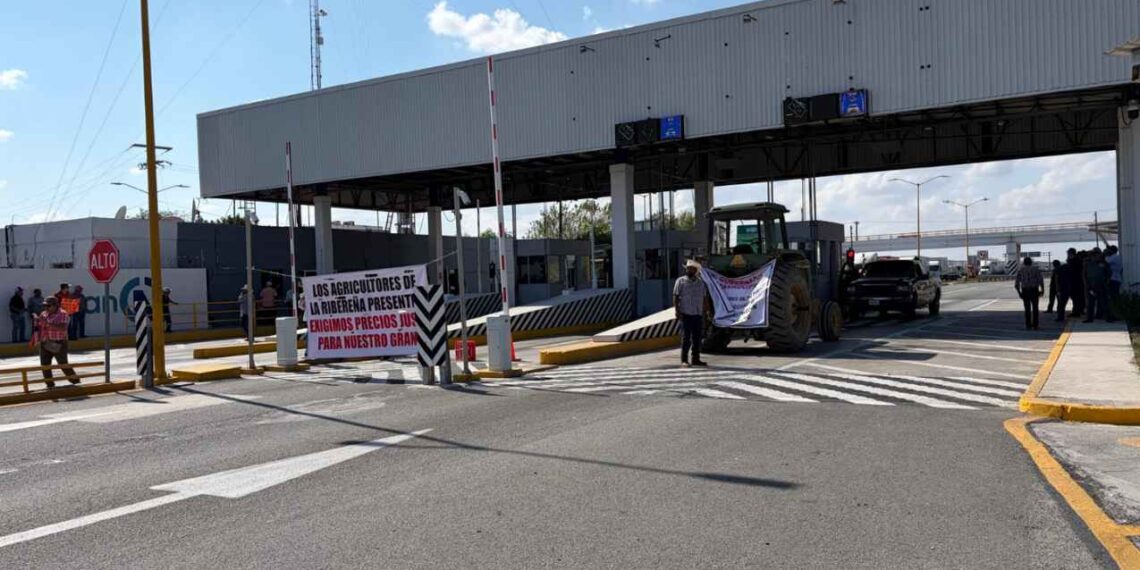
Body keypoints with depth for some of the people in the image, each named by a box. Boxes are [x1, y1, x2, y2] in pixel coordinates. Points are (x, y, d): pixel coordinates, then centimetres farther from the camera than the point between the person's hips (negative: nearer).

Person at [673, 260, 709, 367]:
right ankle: (684, 360, 0)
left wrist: (703, 314, 13)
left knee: (697, 338, 7)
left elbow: (703, 299, 18)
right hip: (686, 314, -5)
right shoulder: (681, 281, 1)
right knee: (686, 338, -5)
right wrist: (677, 312, -12)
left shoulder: (701, 283, 14)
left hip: (698, 314, 5)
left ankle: (696, 359, 14)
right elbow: (675, 297, -3)